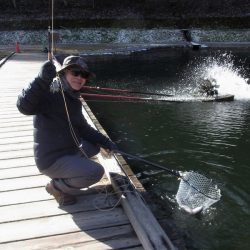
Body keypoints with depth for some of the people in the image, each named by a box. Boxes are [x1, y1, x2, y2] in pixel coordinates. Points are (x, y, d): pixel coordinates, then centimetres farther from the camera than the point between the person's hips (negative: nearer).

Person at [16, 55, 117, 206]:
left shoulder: (74, 100, 7)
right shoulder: (50, 93, -20)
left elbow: (83, 128, 15)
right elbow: (24, 106, -39)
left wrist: (105, 142, 8)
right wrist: (42, 80, -53)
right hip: (51, 160, -9)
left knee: (94, 145, 23)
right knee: (96, 172, -20)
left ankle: (63, 177, 16)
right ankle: (57, 187, 3)